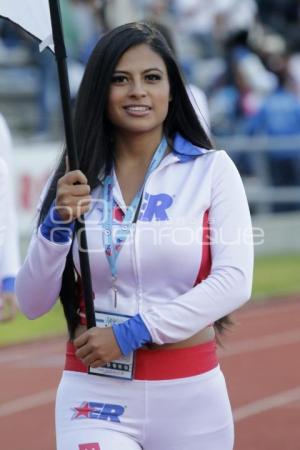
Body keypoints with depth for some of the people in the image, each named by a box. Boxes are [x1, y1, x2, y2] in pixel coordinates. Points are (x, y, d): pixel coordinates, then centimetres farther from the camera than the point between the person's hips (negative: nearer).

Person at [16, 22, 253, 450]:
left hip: (189, 398, 0)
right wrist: (57, 225, -13)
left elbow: (234, 282, -10)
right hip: (95, 396, 0)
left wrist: (130, 333, -15)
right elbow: (32, 304, 3)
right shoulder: (76, 181, 4)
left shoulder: (212, 169, 0)